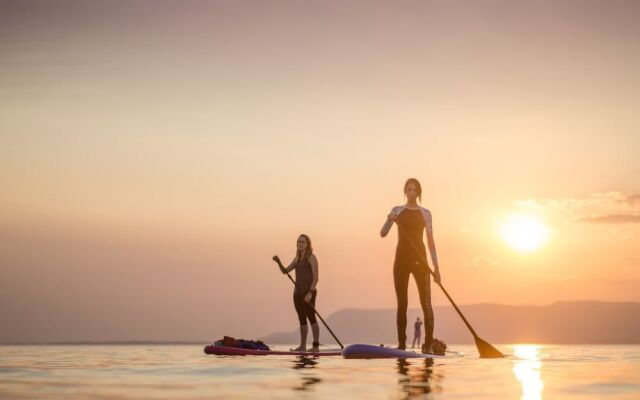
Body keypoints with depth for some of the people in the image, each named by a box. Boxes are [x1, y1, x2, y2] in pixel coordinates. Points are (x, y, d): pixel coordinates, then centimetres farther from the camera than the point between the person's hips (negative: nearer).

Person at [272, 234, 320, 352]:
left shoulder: (311, 257, -6)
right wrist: (278, 262, -3)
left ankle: (316, 346, -12)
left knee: (311, 318, -11)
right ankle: (302, 346, 12)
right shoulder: (297, 259, 17)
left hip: (308, 292, -7)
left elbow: (316, 277, -13)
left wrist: (310, 293, -22)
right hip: (298, 292, 7)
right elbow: (285, 271, 15)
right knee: (302, 319, 9)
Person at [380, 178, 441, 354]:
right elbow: (382, 233, 0)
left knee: (426, 302, -8)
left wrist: (436, 266, 0)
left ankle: (428, 344, -7)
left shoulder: (425, 213, 7)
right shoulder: (397, 211, 8)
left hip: (419, 260, -1)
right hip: (401, 259, 1)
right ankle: (401, 344, 5)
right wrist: (389, 220, -21)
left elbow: (430, 240, 6)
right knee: (402, 303, 2)